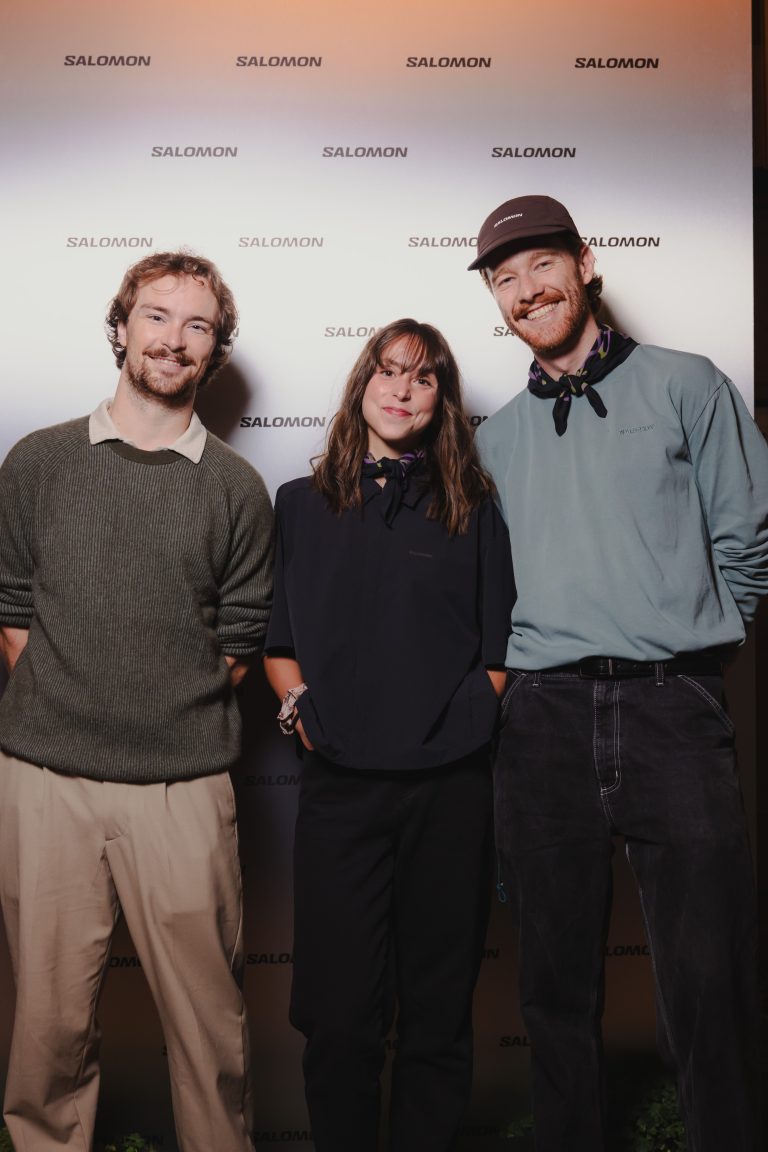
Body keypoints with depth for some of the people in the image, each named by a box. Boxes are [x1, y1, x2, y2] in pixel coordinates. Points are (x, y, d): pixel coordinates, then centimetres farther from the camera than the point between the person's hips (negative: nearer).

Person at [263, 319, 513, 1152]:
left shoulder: (472, 512, 10)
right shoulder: (302, 505, 12)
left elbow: (502, 646, 9)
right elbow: (274, 640, 12)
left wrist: (468, 715, -5)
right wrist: (300, 705, -3)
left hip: (450, 785, 0)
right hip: (339, 780, 0)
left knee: (438, 1004, 8)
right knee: (339, 1008, 4)